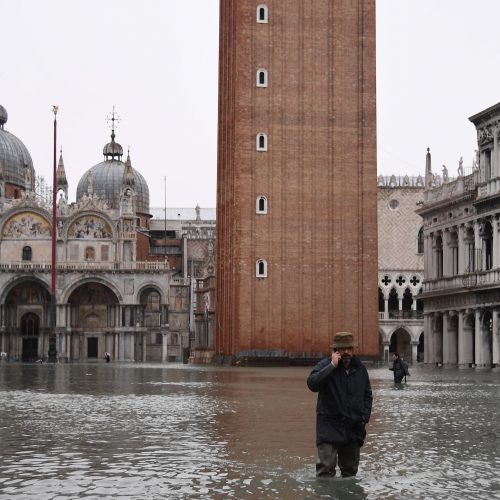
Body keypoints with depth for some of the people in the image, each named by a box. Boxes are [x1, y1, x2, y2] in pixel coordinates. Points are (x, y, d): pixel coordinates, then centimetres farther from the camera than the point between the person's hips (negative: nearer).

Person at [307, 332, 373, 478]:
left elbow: (367, 395, 18)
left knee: (350, 469, 14)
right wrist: (332, 366, -26)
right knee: (326, 466, -15)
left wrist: (365, 417, 6)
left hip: (354, 427, 5)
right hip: (329, 426, -5)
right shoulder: (325, 365, -8)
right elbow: (312, 383, -27)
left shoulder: (360, 368, 7)